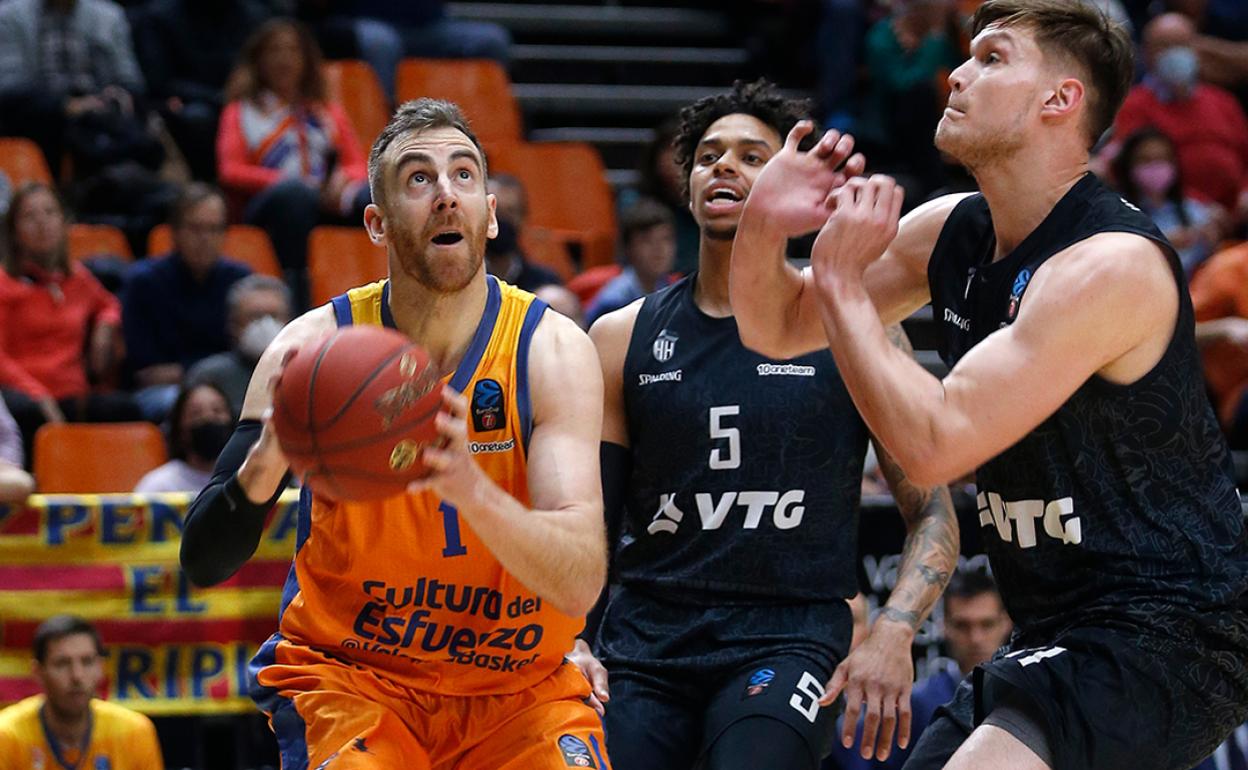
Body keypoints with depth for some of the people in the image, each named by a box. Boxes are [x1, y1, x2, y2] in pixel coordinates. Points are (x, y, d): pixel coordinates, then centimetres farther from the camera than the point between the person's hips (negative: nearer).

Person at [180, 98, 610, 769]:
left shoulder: (553, 349, -13)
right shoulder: (314, 348, -12)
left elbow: (582, 583, -23)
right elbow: (203, 562, -15)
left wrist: (468, 486, -42)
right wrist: (265, 463, -37)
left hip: (519, 686, 1)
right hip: (346, 674, -1)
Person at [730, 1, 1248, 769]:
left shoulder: (1113, 265, -20)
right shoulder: (950, 232, 6)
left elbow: (934, 444, -25)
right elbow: (778, 328, 16)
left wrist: (841, 279, -15)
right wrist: (762, 226, -5)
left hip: (1164, 638, -9)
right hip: (1058, 635, 9)